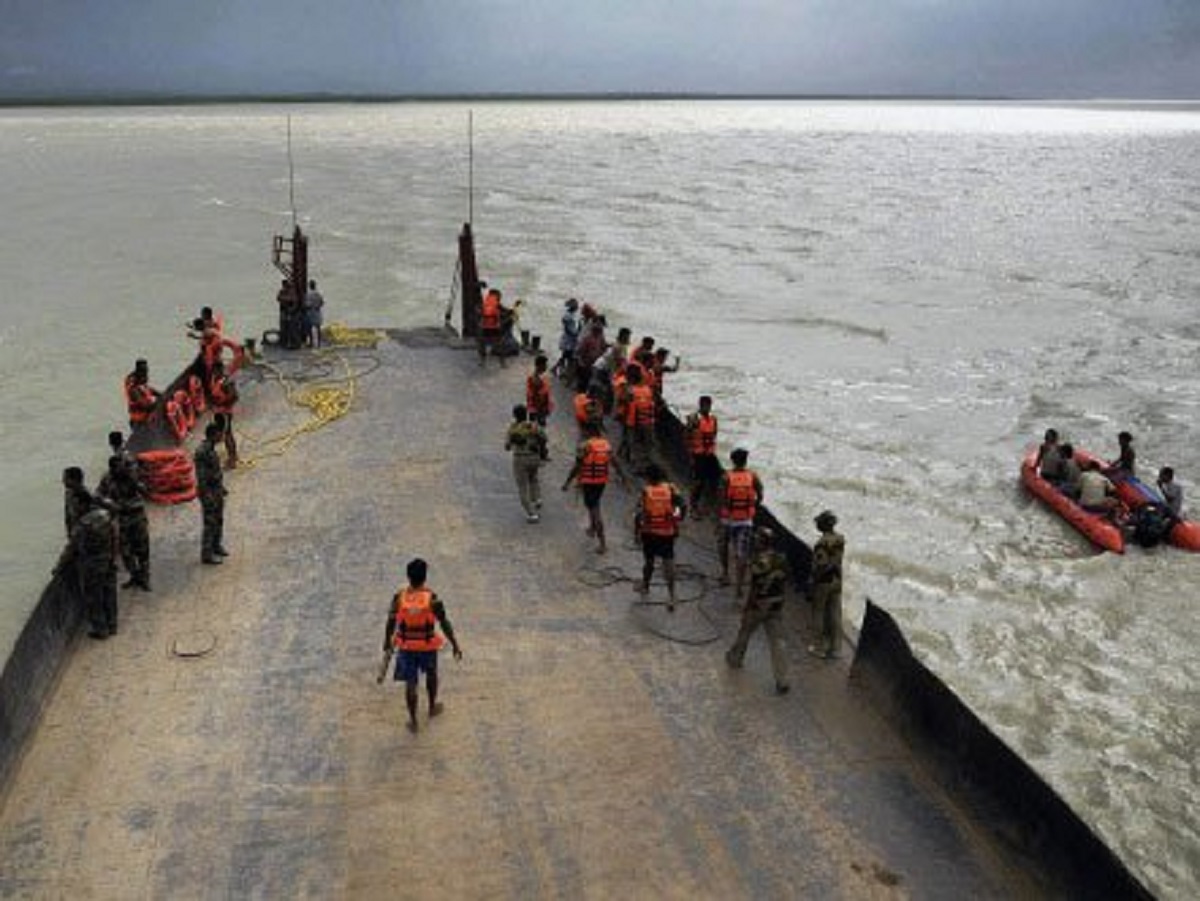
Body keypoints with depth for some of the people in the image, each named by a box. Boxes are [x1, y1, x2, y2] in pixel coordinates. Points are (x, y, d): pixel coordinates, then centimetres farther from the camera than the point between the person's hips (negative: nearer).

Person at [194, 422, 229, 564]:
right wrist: (207, 495, -25)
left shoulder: (210, 448, 5)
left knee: (219, 520, 19)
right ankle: (207, 555, 8)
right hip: (208, 492, -10)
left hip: (216, 489, 10)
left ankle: (216, 546, 35)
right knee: (210, 524, -1)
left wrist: (222, 487, 21)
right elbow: (200, 475, -25)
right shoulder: (201, 451, -25)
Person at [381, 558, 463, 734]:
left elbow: (391, 623, -5)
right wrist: (455, 644, -3)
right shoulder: (431, 598, -19)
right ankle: (432, 707, 44)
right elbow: (444, 623, -14)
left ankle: (413, 721, 20)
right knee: (431, 674, 26)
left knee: (410, 683, 12)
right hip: (427, 646, -1)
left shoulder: (399, 597, -14)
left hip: (406, 646, 1)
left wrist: (387, 642, 12)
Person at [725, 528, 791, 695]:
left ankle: (735, 658, 46)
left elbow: (754, 589, -18)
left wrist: (746, 609, -8)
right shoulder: (782, 560, -4)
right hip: (776, 607, 4)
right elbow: (784, 584, 7)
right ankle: (782, 682, -2)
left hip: (758, 606, -4)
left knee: (744, 633, 22)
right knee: (776, 643, 3)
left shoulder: (759, 563, -22)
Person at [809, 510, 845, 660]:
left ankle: (820, 648, 14)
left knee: (820, 614, 7)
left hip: (823, 582, -6)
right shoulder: (840, 540, 0)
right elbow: (838, 561, 9)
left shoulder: (822, 543, -23)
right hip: (836, 581, 7)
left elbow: (820, 565, -22)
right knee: (835, 614, 10)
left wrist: (814, 580, -8)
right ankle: (834, 648, 16)